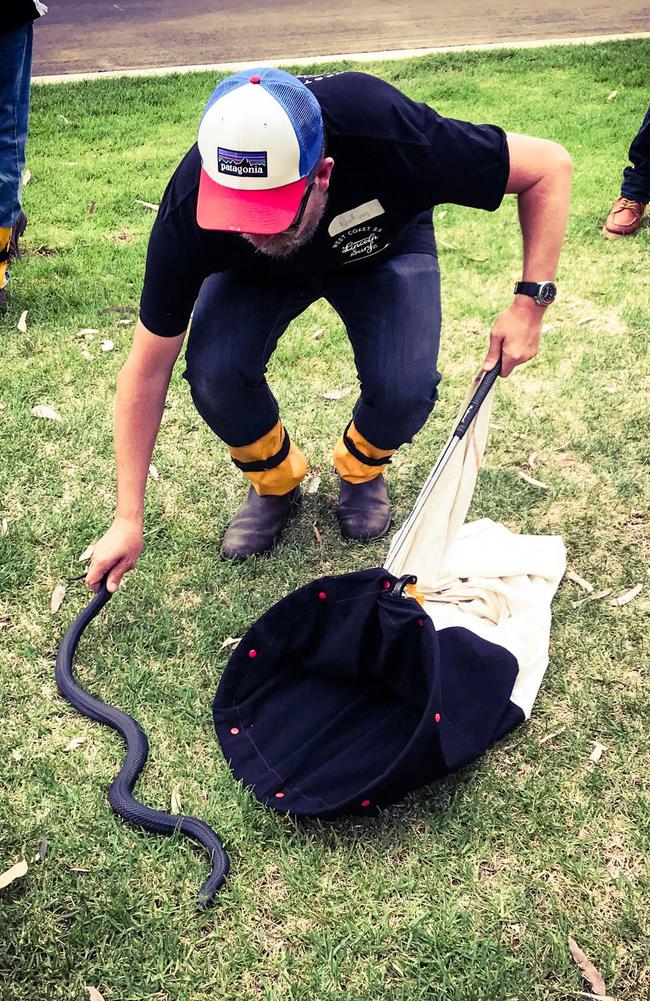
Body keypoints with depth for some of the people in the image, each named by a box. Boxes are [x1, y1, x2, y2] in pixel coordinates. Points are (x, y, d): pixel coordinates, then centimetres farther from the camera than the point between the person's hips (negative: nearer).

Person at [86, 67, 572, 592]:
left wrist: (530, 301, -33)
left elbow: (551, 165, -25)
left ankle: (361, 470, 11)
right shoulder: (189, 211, -35)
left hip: (384, 248, 0)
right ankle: (276, 482, 7)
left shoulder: (390, 136, -40)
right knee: (214, 374, -26)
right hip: (253, 273, 1)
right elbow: (149, 366, -24)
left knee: (405, 387, -26)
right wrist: (128, 520, -22)